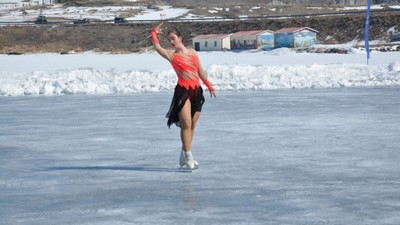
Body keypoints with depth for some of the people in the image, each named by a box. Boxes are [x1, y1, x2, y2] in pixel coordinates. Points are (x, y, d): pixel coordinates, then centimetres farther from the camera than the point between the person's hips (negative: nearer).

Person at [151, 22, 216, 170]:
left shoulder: (192, 52, 12)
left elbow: (200, 71, 20)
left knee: (192, 125, 8)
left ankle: (184, 155, 18)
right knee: (186, 124, -12)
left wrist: (210, 87, 23)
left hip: (197, 91, 5)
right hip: (182, 92, -5)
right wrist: (154, 33, -6)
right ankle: (188, 157, -8)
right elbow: (157, 47, -17)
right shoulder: (172, 56, -1)